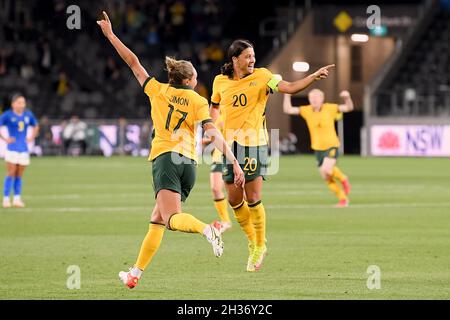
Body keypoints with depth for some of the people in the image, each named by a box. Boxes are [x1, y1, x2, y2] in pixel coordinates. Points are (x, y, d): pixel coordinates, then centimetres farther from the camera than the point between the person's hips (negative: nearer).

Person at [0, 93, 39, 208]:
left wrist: (32, 137, 11)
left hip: (24, 149, 4)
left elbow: (36, 126, 24)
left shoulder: (28, 115, 8)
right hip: (12, 149, -4)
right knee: (11, 174, -8)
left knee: (19, 175, 6)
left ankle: (17, 199, 10)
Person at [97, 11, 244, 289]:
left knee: (172, 218, -19)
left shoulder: (158, 90, 8)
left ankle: (207, 229, -49)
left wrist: (110, 34, 23)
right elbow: (214, 133, -5)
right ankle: (136, 273, 15)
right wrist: (234, 162, -10)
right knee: (157, 221, 14)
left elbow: (134, 63, 14)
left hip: (165, 158, -3)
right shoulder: (198, 101, 7)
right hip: (189, 163, 3)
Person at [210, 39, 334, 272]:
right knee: (234, 200, 5)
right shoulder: (220, 81, 5)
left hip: (254, 143, -3)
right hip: (228, 144, 3)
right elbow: (215, 106, 23)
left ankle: (259, 247, 12)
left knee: (253, 200, -6)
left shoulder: (261, 76, -3)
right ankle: (253, 242, 26)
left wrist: (314, 76, -28)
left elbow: (289, 88, -15)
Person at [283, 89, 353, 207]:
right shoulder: (306, 110, -2)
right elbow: (288, 109, -4)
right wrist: (287, 95, -18)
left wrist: (347, 97, -31)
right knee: (327, 179, 5)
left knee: (326, 170, -27)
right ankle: (343, 199, 22)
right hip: (318, 149, 4)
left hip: (331, 146, -4)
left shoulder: (330, 108, -10)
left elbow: (349, 108, -11)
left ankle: (342, 178, 4)